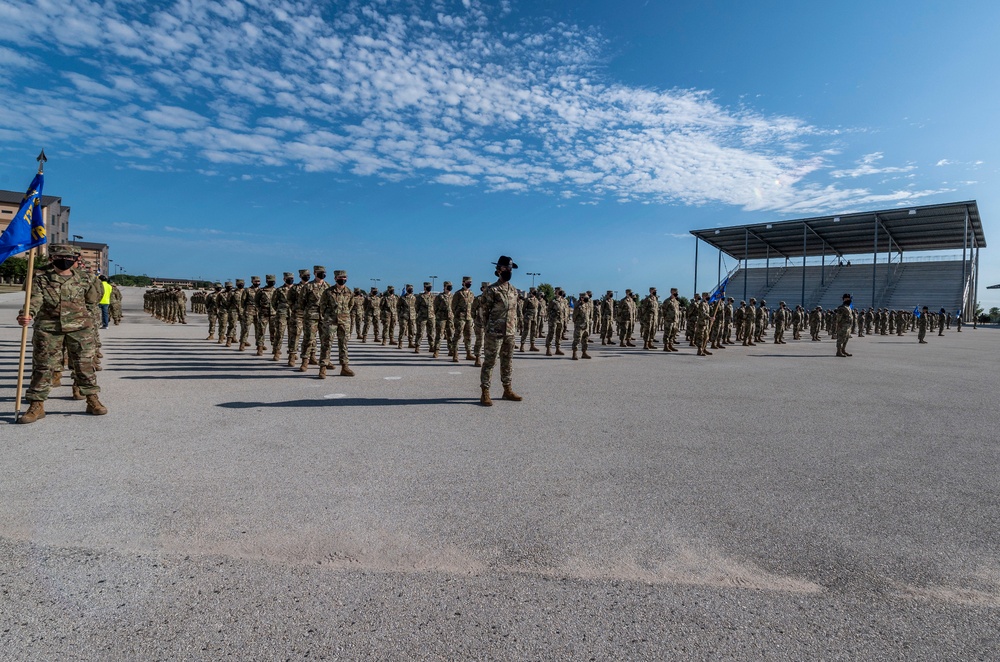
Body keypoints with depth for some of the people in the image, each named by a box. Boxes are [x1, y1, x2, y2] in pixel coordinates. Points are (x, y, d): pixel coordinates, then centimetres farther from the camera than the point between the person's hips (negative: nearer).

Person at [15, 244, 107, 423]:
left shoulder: (83, 278, 8)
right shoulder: (41, 278, 1)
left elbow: (93, 299, 19)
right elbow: (35, 301, -12)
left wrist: (94, 283, 6)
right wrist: (26, 315, -30)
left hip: (80, 328, 1)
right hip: (48, 328, -1)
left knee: (85, 364, 5)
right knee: (42, 366, 2)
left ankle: (92, 401, 15)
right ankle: (37, 405, 11)